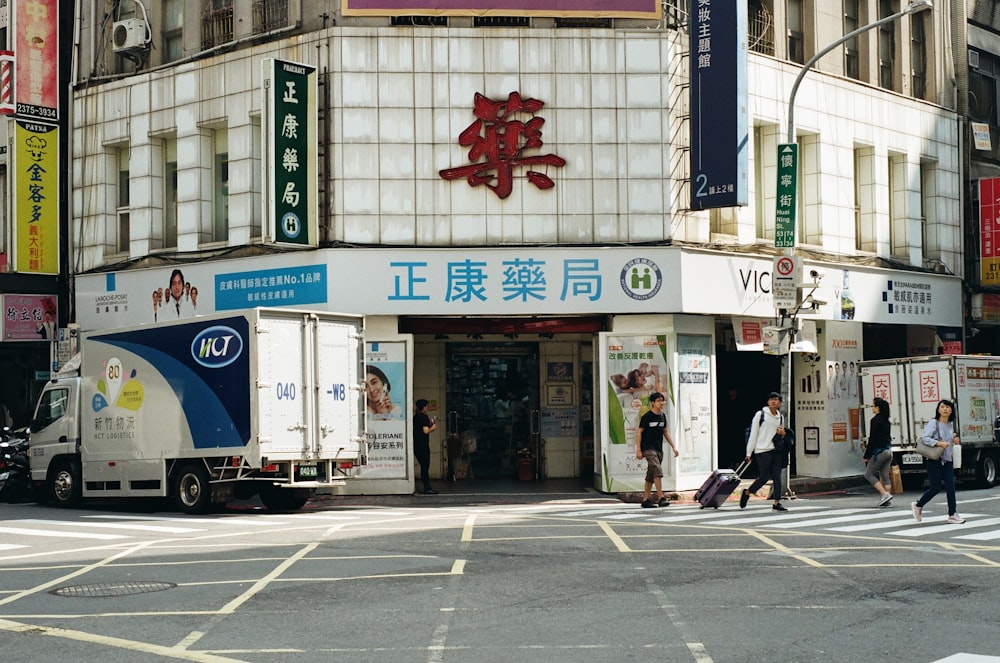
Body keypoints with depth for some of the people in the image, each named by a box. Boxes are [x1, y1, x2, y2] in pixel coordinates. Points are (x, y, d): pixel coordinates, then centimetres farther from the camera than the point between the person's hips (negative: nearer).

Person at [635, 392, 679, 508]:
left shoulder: (662, 416, 10)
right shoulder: (647, 417, -9)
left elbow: (665, 432, 19)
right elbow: (639, 432, -8)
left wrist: (673, 447, 14)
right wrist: (638, 450, -13)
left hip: (659, 449, 7)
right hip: (648, 449, -7)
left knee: (651, 476, 10)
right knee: (657, 471, -21)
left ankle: (645, 500, 15)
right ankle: (661, 498, -24)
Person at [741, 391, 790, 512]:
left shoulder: (780, 417, 15)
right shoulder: (760, 414, -1)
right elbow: (753, 434, -3)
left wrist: (783, 433, 2)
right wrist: (749, 453, -6)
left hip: (776, 450, 5)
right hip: (762, 450, -5)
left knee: (777, 476, -2)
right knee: (764, 476, -6)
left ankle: (777, 502, 0)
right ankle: (747, 493, 14)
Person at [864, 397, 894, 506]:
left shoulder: (875, 420, -15)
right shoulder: (886, 420, 11)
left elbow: (872, 439, -16)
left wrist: (867, 455, -11)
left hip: (879, 451, -8)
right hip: (888, 450, 8)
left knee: (869, 474, 2)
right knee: (884, 476, 11)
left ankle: (885, 494, -10)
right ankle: (887, 500, 8)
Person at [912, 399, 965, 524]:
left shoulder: (951, 424, 11)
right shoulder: (933, 423, -9)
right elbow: (925, 438, -18)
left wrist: (954, 439, 5)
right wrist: (939, 443, -28)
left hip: (947, 460, 6)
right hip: (934, 460, -6)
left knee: (950, 486, -3)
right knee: (935, 488, -2)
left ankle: (952, 514, 1)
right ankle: (918, 505, 21)